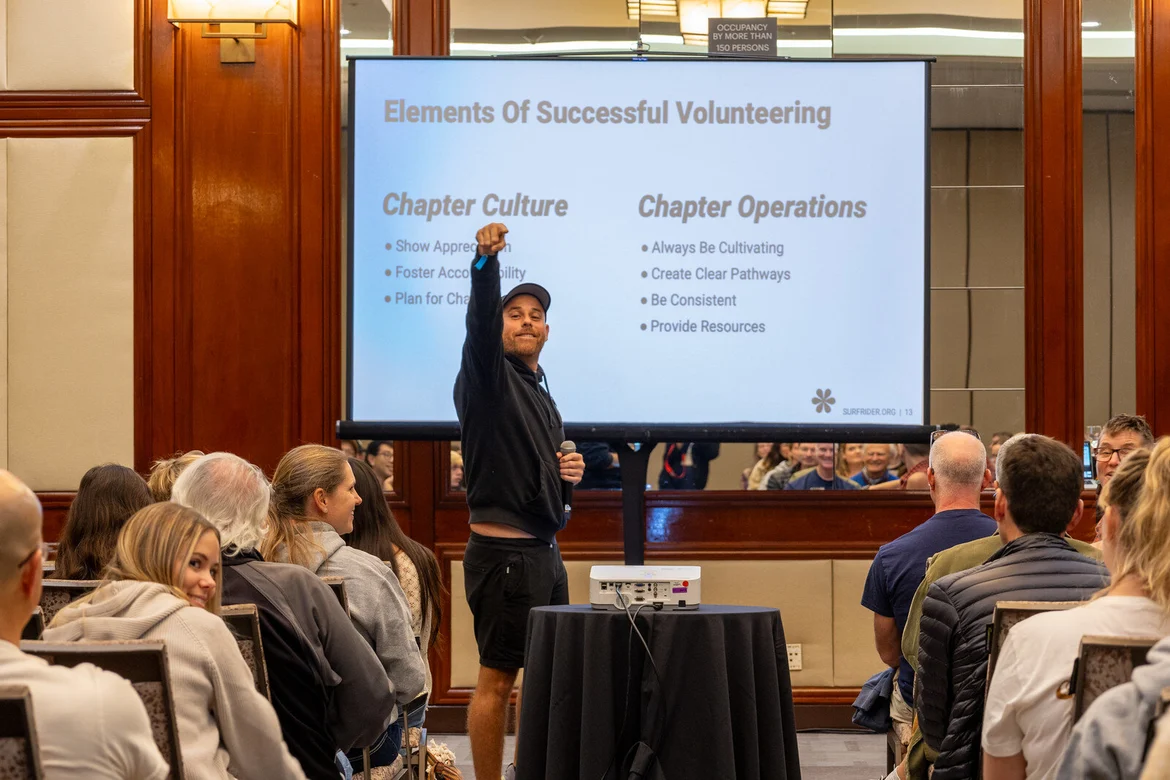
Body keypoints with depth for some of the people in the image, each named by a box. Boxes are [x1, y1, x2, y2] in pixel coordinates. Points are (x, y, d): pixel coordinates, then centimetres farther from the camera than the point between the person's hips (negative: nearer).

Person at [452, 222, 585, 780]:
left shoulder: (541, 394, 18)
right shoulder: (488, 375, -6)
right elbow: (479, 321, -26)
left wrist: (570, 471, 5)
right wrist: (486, 263, -43)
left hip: (544, 551, 9)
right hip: (503, 551, -9)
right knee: (498, 677, -5)